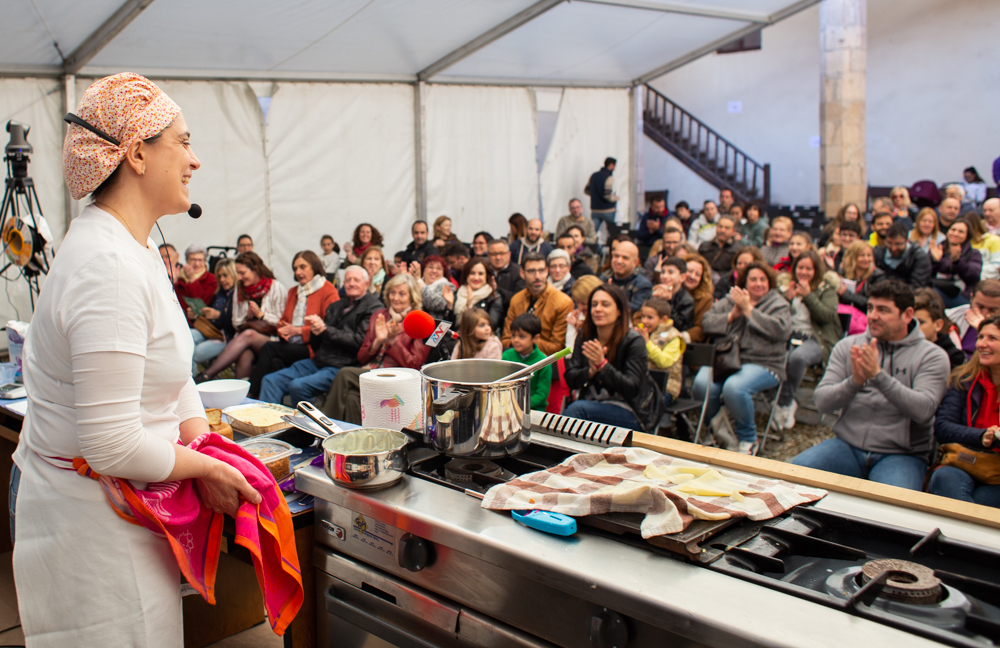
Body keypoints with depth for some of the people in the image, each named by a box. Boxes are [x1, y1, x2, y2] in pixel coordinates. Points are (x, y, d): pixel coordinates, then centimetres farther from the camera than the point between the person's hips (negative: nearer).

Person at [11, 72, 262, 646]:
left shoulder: (138, 248, 7)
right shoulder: (110, 267, -26)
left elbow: (173, 373, 11)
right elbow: (112, 444, -29)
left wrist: (206, 452, -3)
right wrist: (207, 467, -13)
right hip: (91, 521, -10)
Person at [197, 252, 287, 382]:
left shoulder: (276, 288, 3)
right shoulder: (240, 290, 18)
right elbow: (236, 323, 19)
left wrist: (261, 315, -8)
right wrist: (247, 317, -1)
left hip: (271, 339, -3)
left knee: (248, 334, -36)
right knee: (244, 355, -35)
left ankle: (206, 375, -40)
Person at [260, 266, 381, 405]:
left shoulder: (373, 308, 0)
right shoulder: (336, 306, 22)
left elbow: (360, 341, -14)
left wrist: (325, 329, -14)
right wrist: (315, 331, -4)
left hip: (342, 366, -8)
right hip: (317, 362, 8)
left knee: (297, 386, -28)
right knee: (270, 381, -6)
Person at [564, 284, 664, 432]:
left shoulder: (634, 342, -11)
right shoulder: (584, 338, 5)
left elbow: (631, 389, -18)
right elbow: (570, 380, 1)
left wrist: (602, 364, -28)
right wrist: (591, 371, -19)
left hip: (631, 414, -4)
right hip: (593, 404, 4)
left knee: (577, 408, -28)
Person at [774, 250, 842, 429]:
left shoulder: (827, 289, 10)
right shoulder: (788, 285, 20)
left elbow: (828, 316, -7)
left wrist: (808, 295, -12)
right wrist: (787, 297, -5)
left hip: (816, 339, -3)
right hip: (790, 336, 3)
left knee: (798, 357, -37)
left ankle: (784, 402, -20)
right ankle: (788, 404, -19)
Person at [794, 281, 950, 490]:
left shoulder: (931, 355, 1)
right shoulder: (848, 346, 9)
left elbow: (923, 411, -16)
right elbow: (822, 402, 1)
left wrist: (878, 375, -26)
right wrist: (854, 381, -19)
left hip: (900, 454, -3)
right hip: (847, 446, 3)